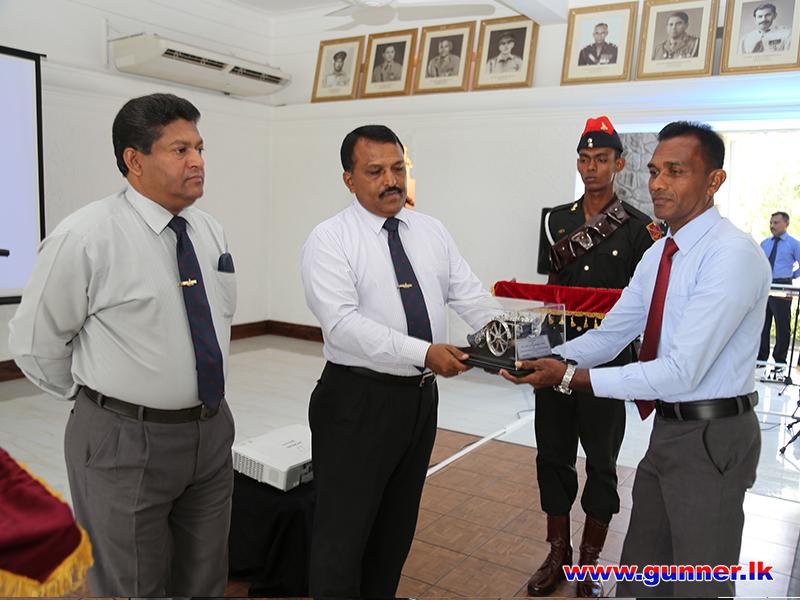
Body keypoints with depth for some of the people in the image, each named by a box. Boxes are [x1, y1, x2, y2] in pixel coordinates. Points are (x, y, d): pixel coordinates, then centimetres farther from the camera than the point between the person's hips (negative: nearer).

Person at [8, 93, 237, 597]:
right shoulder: (85, 237, -16)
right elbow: (34, 343, -7)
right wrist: (99, 402, 3)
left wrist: (202, 411, 14)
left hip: (213, 430, 6)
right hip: (126, 442, -5)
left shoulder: (212, 232, 3)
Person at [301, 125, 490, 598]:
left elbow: (471, 297, 1)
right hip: (358, 401, -6)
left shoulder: (433, 232, 7)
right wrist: (423, 352, -31)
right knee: (345, 530, 4)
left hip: (421, 397, 6)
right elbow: (343, 323, -23)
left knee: (398, 526, 22)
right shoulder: (330, 240, -11)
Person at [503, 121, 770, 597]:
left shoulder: (732, 254, -22)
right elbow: (610, 335, 5)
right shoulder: (657, 254, 7)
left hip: (712, 437, -8)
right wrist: (545, 361, -12)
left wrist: (571, 377, -27)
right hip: (668, 429, 8)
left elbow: (683, 370, -27)